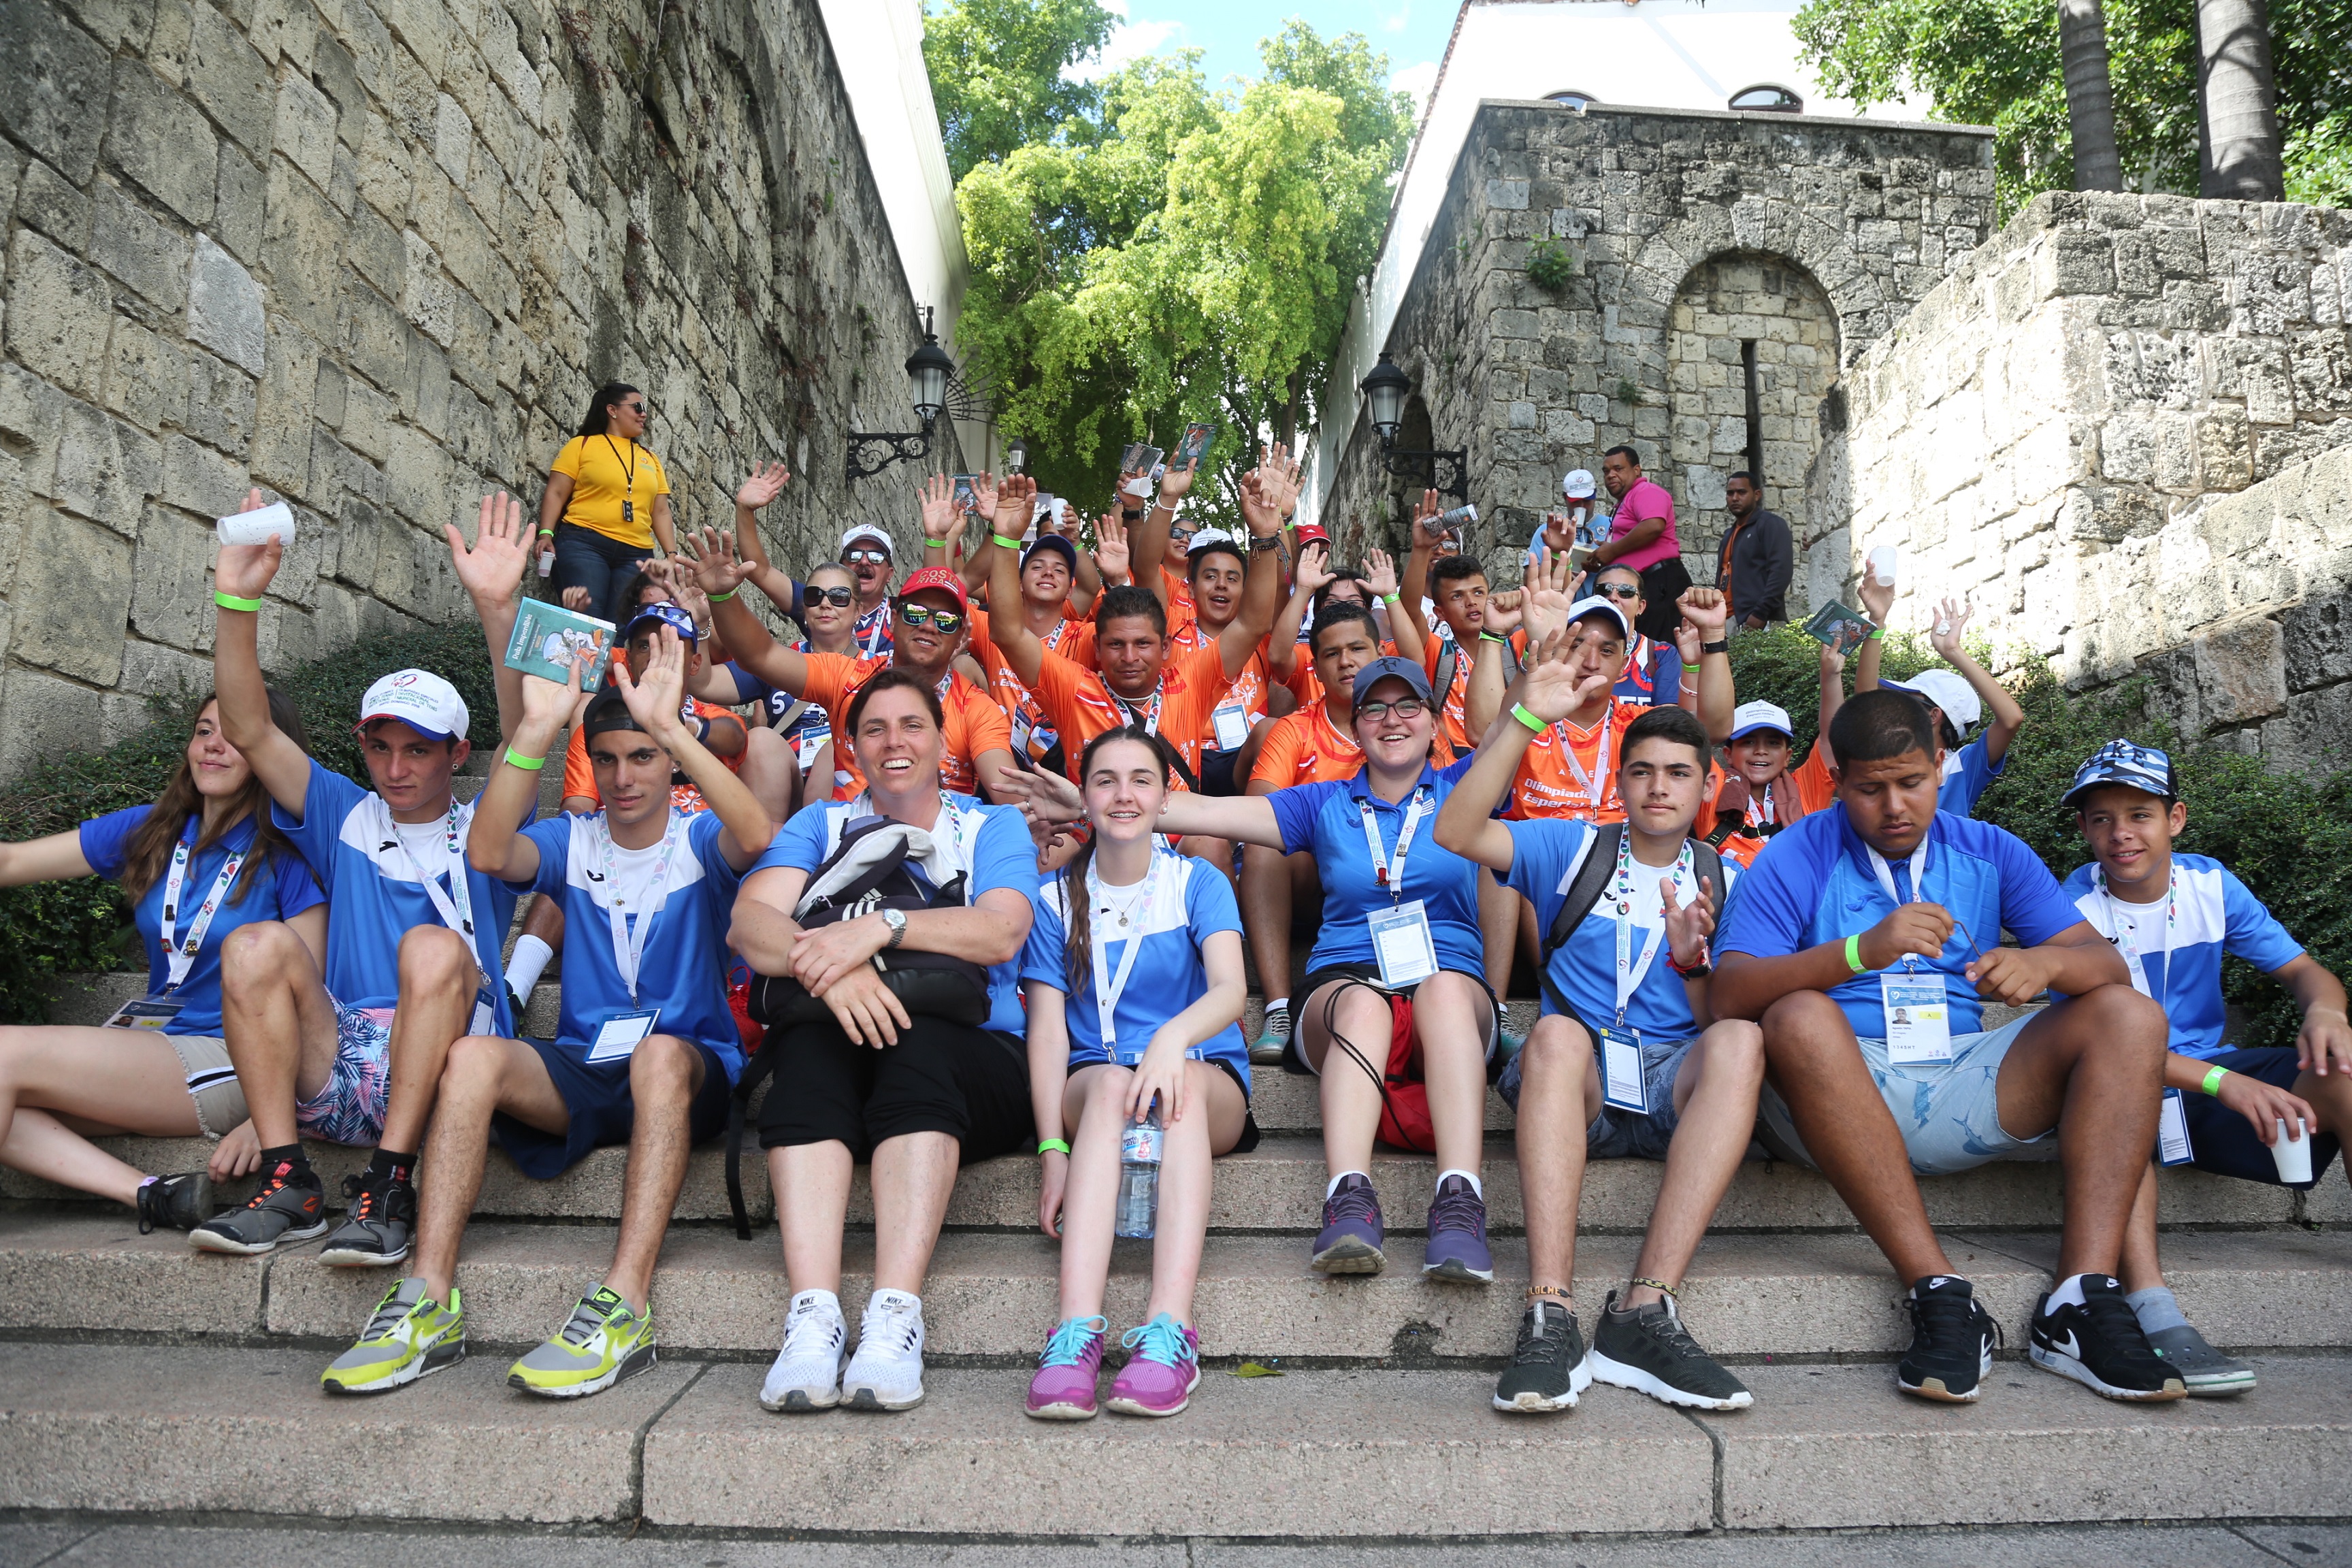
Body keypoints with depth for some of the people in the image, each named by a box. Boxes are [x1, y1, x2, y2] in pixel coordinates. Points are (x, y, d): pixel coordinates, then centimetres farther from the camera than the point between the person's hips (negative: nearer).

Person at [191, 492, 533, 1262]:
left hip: (443, 1072, -3)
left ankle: (388, 1189, -26)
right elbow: (248, 730, 6)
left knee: (433, 946, -30)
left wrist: (497, 607, -25)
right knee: (256, 944, -19)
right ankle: (288, 1185, -18)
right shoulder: (347, 819, 18)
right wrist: (237, 601, -9)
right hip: (337, 1071, 3)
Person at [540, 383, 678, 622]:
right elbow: (556, 493, 4)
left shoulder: (650, 459, 22)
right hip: (584, 544, -4)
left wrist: (672, 554, 6)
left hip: (634, 555, 4)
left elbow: (661, 512, 19)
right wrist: (546, 535, -10)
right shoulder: (582, 445, 10)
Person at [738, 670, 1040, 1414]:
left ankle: (895, 1319, -41)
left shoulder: (993, 825, 13)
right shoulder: (820, 824, 18)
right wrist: (825, 963, -22)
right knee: (806, 1046, -32)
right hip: (840, 1061, 2)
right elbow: (747, 921, -2)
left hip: (975, 1055, -1)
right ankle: (813, 1317, -39)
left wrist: (881, 927, -22)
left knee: (916, 1043, -34)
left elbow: (1001, 932, -8)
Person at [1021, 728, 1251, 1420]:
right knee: (1108, 1079, -34)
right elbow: (1048, 1027, -1)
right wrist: (1052, 1146, -16)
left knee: (1183, 1080, -35)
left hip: (1207, 1085, 0)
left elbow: (1231, 990, -13)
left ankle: (1168, 1332, -48)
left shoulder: (1199, 884, 5)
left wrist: (1174, 1037, -36)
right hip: (1090, 1093, 1)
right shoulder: (1057, 899, 8)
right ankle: (1078, 1332, -48)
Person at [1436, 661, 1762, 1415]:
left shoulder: (1723, 880, 17)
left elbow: (1722, 1023, 11)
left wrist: (1691, 959, -11)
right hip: (1577, 1081, -1)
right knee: (1557, 1032, -36)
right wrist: (1524, 717, -12)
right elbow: (1456, 832, -6)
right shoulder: (1570, 849, 12)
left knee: (1741, 1041, -32)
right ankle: (1548, 1318, -43)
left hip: (1675, 1087, 2)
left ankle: (1644, 1309, -37)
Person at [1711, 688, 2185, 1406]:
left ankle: (2081, 1303, -22)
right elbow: (1729, 995, -15)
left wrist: (2042, 963, -19)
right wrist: (1862, 950, -30)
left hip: (1965, 1091, 4)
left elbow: (2108, 966, 6)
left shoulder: (1990, 853, 13)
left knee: (2130, 1016, -12)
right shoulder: (1796, 857, 0)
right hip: (1842, 1094, -4)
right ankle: (1940, 1295, -33)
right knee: (1802, 1020, -35)